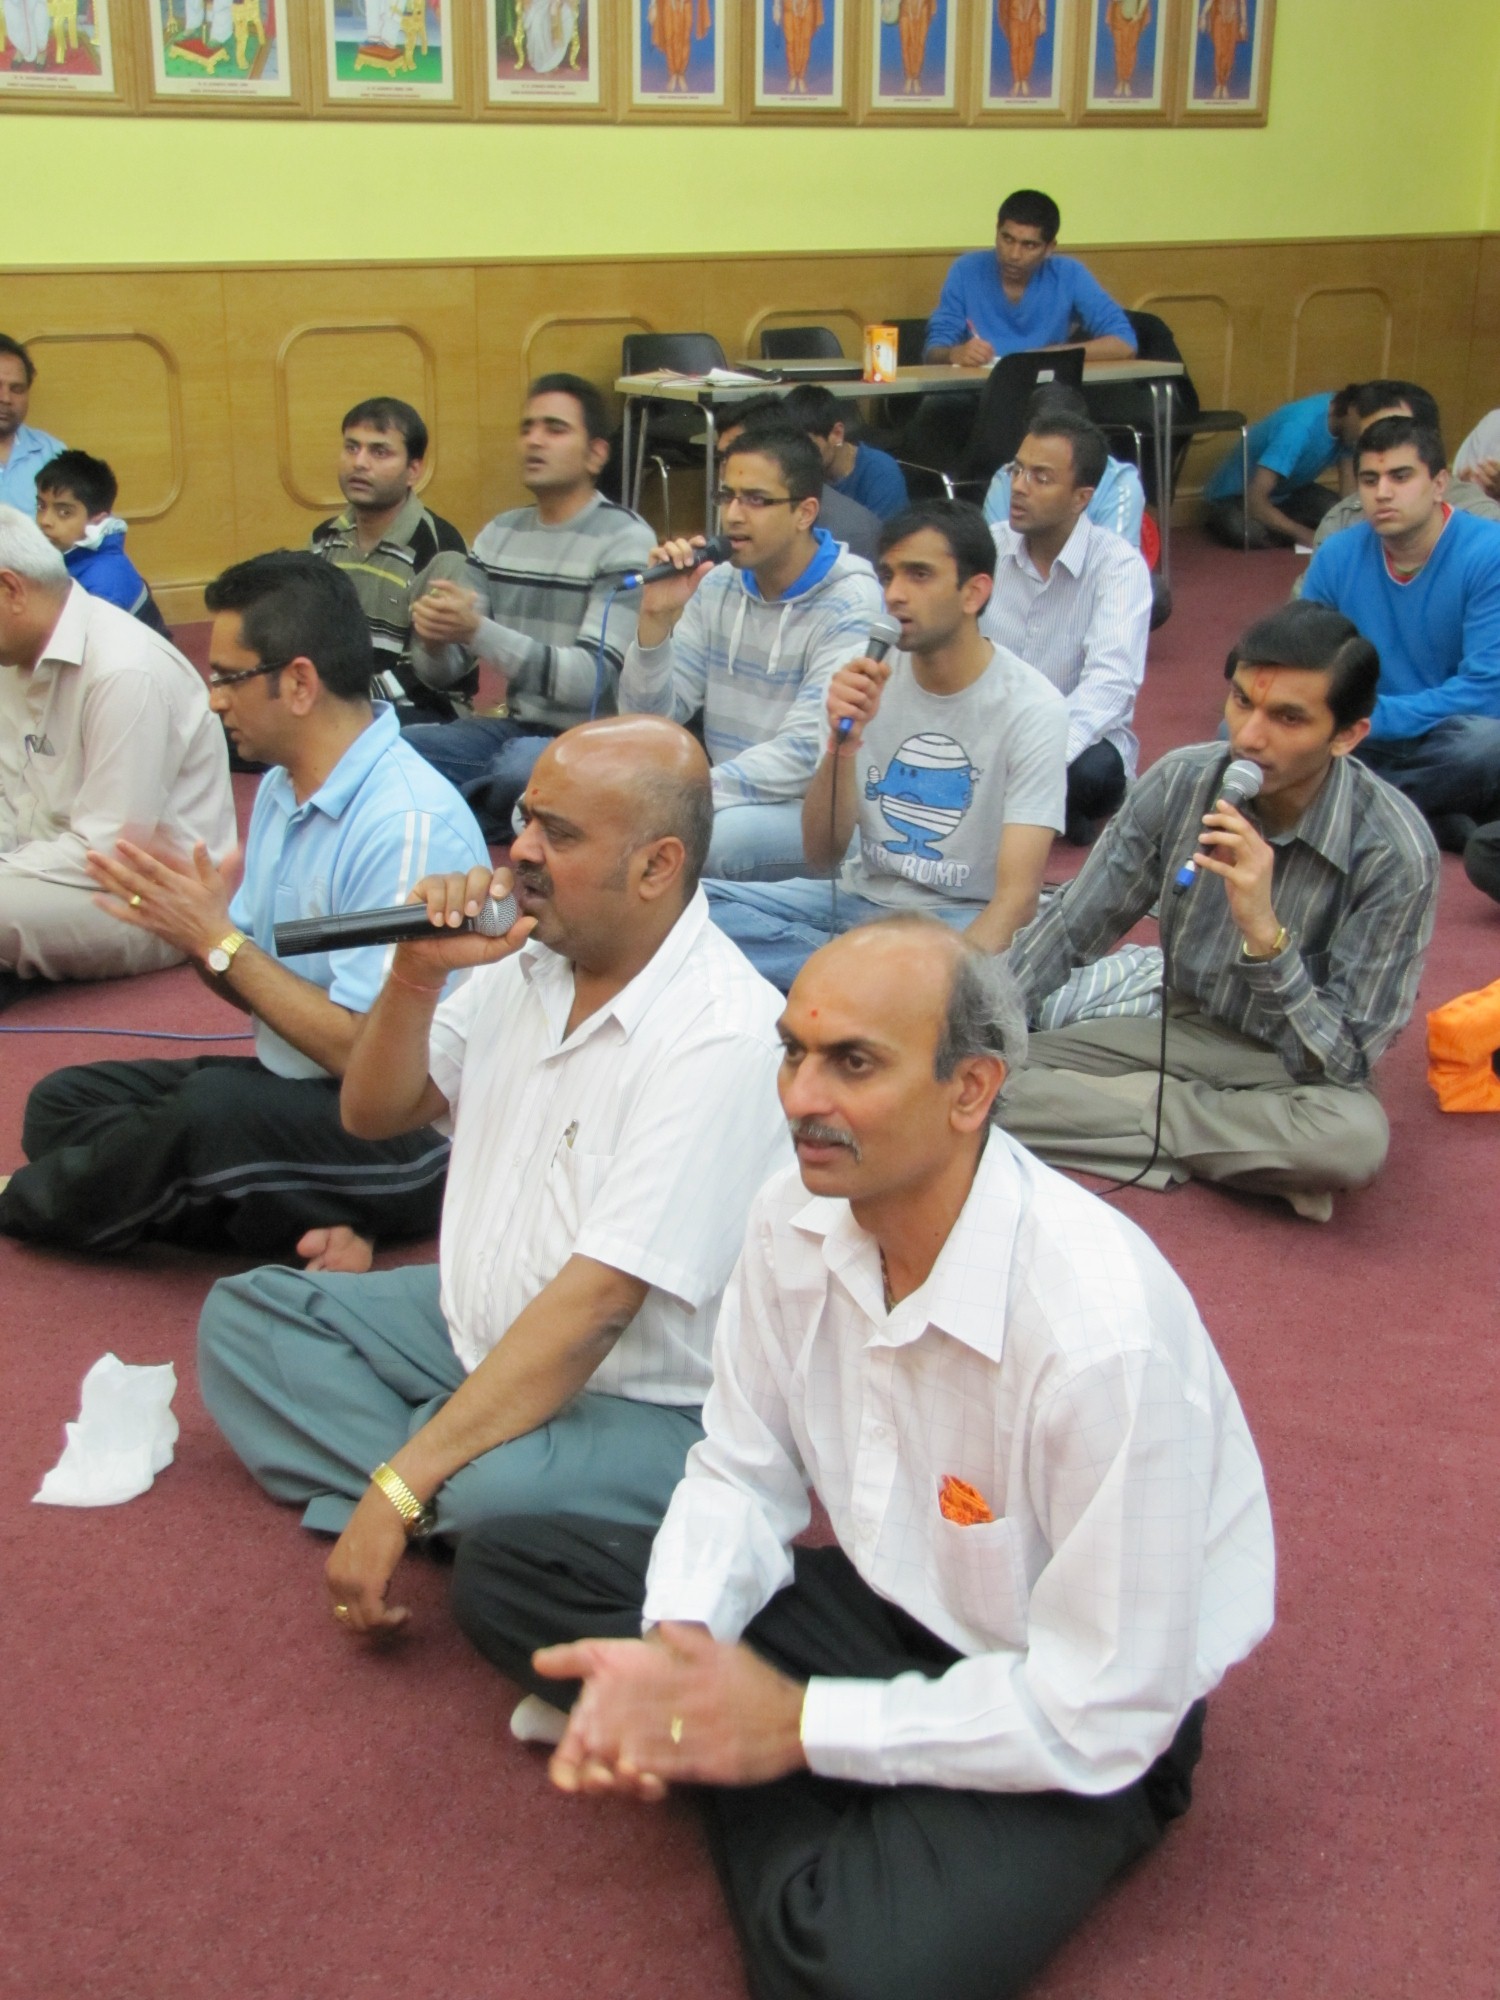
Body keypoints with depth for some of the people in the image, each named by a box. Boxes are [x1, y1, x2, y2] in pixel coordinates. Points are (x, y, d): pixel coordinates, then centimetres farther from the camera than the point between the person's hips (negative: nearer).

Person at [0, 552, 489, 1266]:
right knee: (63, 1101, 2)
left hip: (408, 1127, -10)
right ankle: (307, 1223, -11)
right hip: (296, 1089, 10)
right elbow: (267, 988, 11)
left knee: (215, 1106, -33)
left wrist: (220, 941, -18)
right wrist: (190, 932, -10)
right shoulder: (282, 790, 7)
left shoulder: (409, 826, -23)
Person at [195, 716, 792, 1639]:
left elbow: (593, 1305, -29)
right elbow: (374, 1113, 11)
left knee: (498, 1493, -38)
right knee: (243, 1315, 2)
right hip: (478, 1330, 9)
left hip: (640, 1402, -9)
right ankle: (447, 1499, -13)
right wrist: (418, 973, -10)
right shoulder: (532, 956, 0)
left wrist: (399, 1489, -29)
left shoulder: (723, 1036, -25)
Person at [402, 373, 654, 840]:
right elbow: (442, 673, 8)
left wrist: (477, 631, -30)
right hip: (516, 728, 5)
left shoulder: (625, 541, -8)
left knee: (519, 768, -37)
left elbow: (590, 678, -19)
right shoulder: (500, 534, 11)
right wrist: (433, 639, -16)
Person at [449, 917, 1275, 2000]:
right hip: (887, 1603, 6)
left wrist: (799, 1725, -21)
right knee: (503, 1571, -4)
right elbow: (742, 1474, 2)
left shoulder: (1102, 1329, -32)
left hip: (1083, 1728, -5)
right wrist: (671, 1655, -17)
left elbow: (1101, 1713, -25)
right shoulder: (797, 1215, -12)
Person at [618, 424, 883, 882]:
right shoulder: (716, 584, 5)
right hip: (726, 801, 5)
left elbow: (805, 756, -22)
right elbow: (647, 721, 4)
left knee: (713, 837, -33)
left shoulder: (850, 603, -13)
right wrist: (655, 619, -13)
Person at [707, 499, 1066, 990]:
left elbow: (1017, 896, -19)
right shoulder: (870, 678, -1)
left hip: (960, 920, -5)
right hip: (859, 896, 5)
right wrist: (843, 742, -21)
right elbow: (821, 854, -4)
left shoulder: (1031, 709, -12)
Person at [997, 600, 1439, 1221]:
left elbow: (1344, 1060, -23)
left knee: (1353, 1136, -39)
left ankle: (1155, 1112, -12)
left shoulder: (1395, 853, -23)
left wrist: (1265, 933, -37)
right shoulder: (1179, 782, -13)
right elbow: (1065, 931, -2)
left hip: (1294, 1068, -3)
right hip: (1185, 1027, 3)